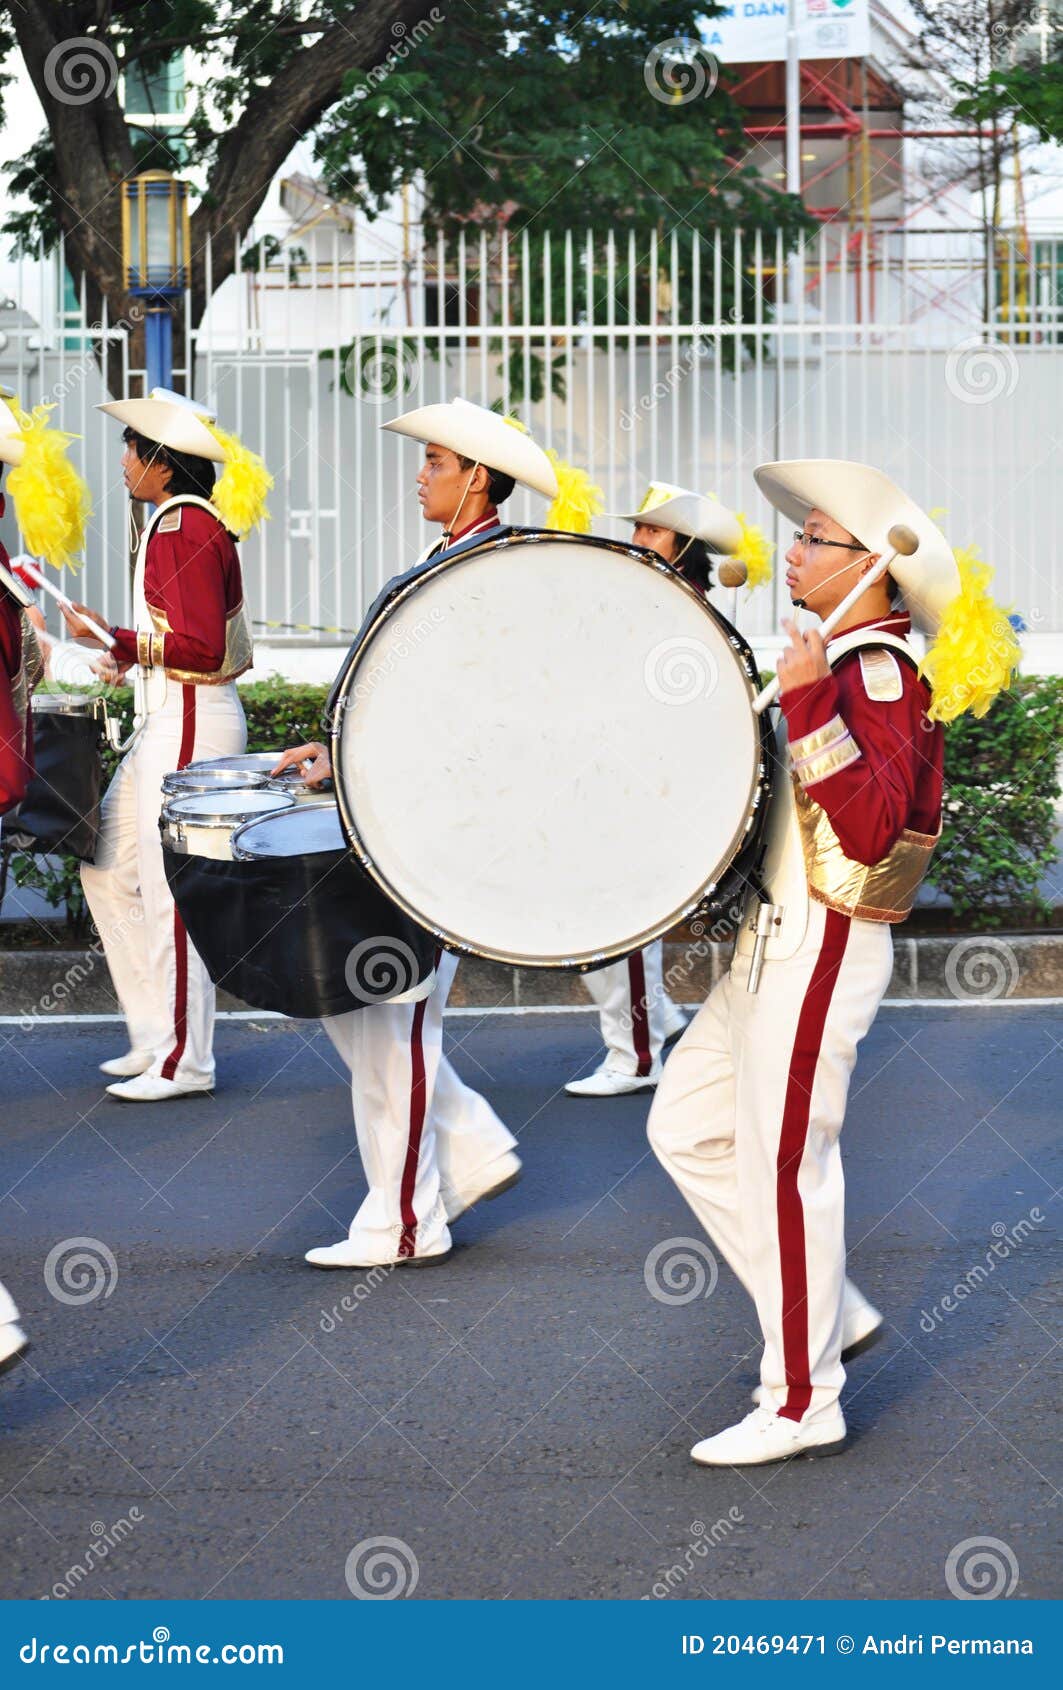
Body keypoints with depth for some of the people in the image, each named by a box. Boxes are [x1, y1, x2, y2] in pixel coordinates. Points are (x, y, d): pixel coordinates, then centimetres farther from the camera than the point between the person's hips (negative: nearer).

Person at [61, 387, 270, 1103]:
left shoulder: (186, 530, -17)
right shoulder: (190, 523, 14)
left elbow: (202, 648, -22)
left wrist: (119, 640, -18)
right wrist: (131, 653, 16)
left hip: (192, 722, -11)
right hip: (169, 720, 11)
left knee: (173, 894, -4)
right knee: (108, 871, 15)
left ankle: (185, 1060, 4)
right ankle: (156, 1035, 21)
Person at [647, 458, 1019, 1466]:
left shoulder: (878, 673, -17)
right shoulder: (845, 666, 13)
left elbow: (872, 822, -29)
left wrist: (808, 703, -34)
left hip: (819, 955, -10)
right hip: (774, 945, 10)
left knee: (783, 1169, -4)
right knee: (687, 1129, 15)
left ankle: (801, 1404, 7)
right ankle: (832, 1314, 23)